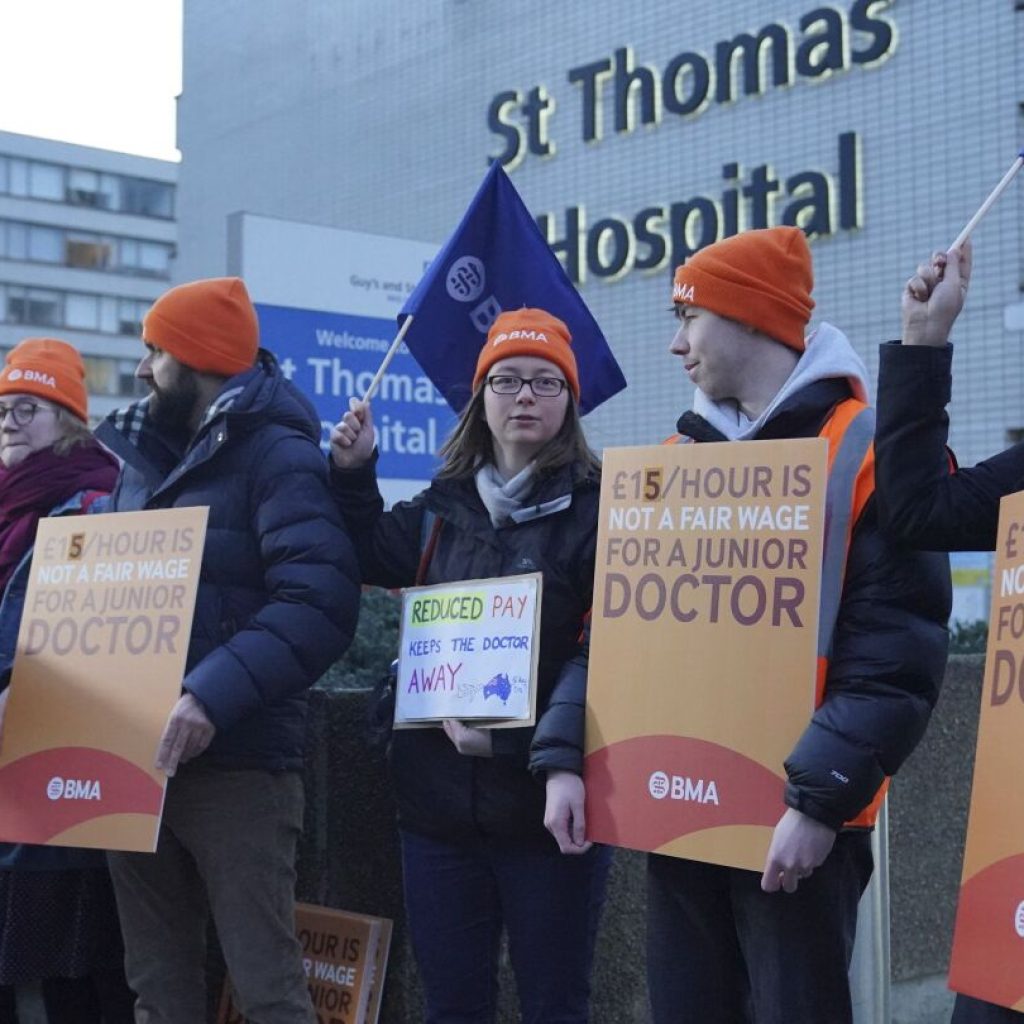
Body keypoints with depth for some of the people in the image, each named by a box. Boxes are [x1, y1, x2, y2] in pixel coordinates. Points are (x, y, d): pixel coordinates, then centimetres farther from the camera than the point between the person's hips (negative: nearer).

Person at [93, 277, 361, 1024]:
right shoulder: (143, 458, 17)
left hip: (234, 761, -8)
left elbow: (318, 603, -20)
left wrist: (214, 697, -30)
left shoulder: (276, 456, -7)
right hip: (136, 758, 8)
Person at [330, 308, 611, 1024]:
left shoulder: (597, 509, -5)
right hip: (439, 796, 5)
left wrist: (566, 764, -26)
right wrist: (353, 476, 12)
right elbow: (373, 561, 28)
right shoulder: (443, 506, 11)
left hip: (545, 802, -5)